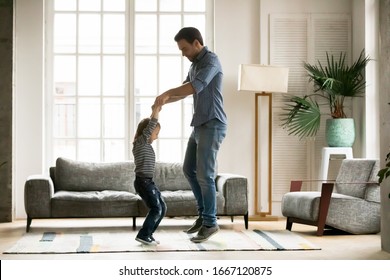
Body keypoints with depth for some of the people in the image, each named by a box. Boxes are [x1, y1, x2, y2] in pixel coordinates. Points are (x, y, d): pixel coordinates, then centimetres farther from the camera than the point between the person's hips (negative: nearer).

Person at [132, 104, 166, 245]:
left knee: (162, 208, 9)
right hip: (143, 181, -10)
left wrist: (156, 111, 25)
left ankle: (147, 234, 14)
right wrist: (155, 111, -17)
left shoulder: (146, 144, 16)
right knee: (156, 208, -13)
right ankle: (143, 235, -8)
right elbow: (149, 126, -20)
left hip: (149, 182, 10)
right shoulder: (140, 142, -10)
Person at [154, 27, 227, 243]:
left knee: (205, 174, -8)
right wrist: (164, 101, 7)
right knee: (189, 169, 14)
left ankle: (210, 223, 2)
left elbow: (194, 87, -27)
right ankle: (203, 214, 24)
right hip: (200, 125, 10)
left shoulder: (211, 60, -14)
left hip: (212, 126, -10)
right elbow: (185, 90, 23)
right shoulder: (196, 63, 16)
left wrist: (167, 93, -17)